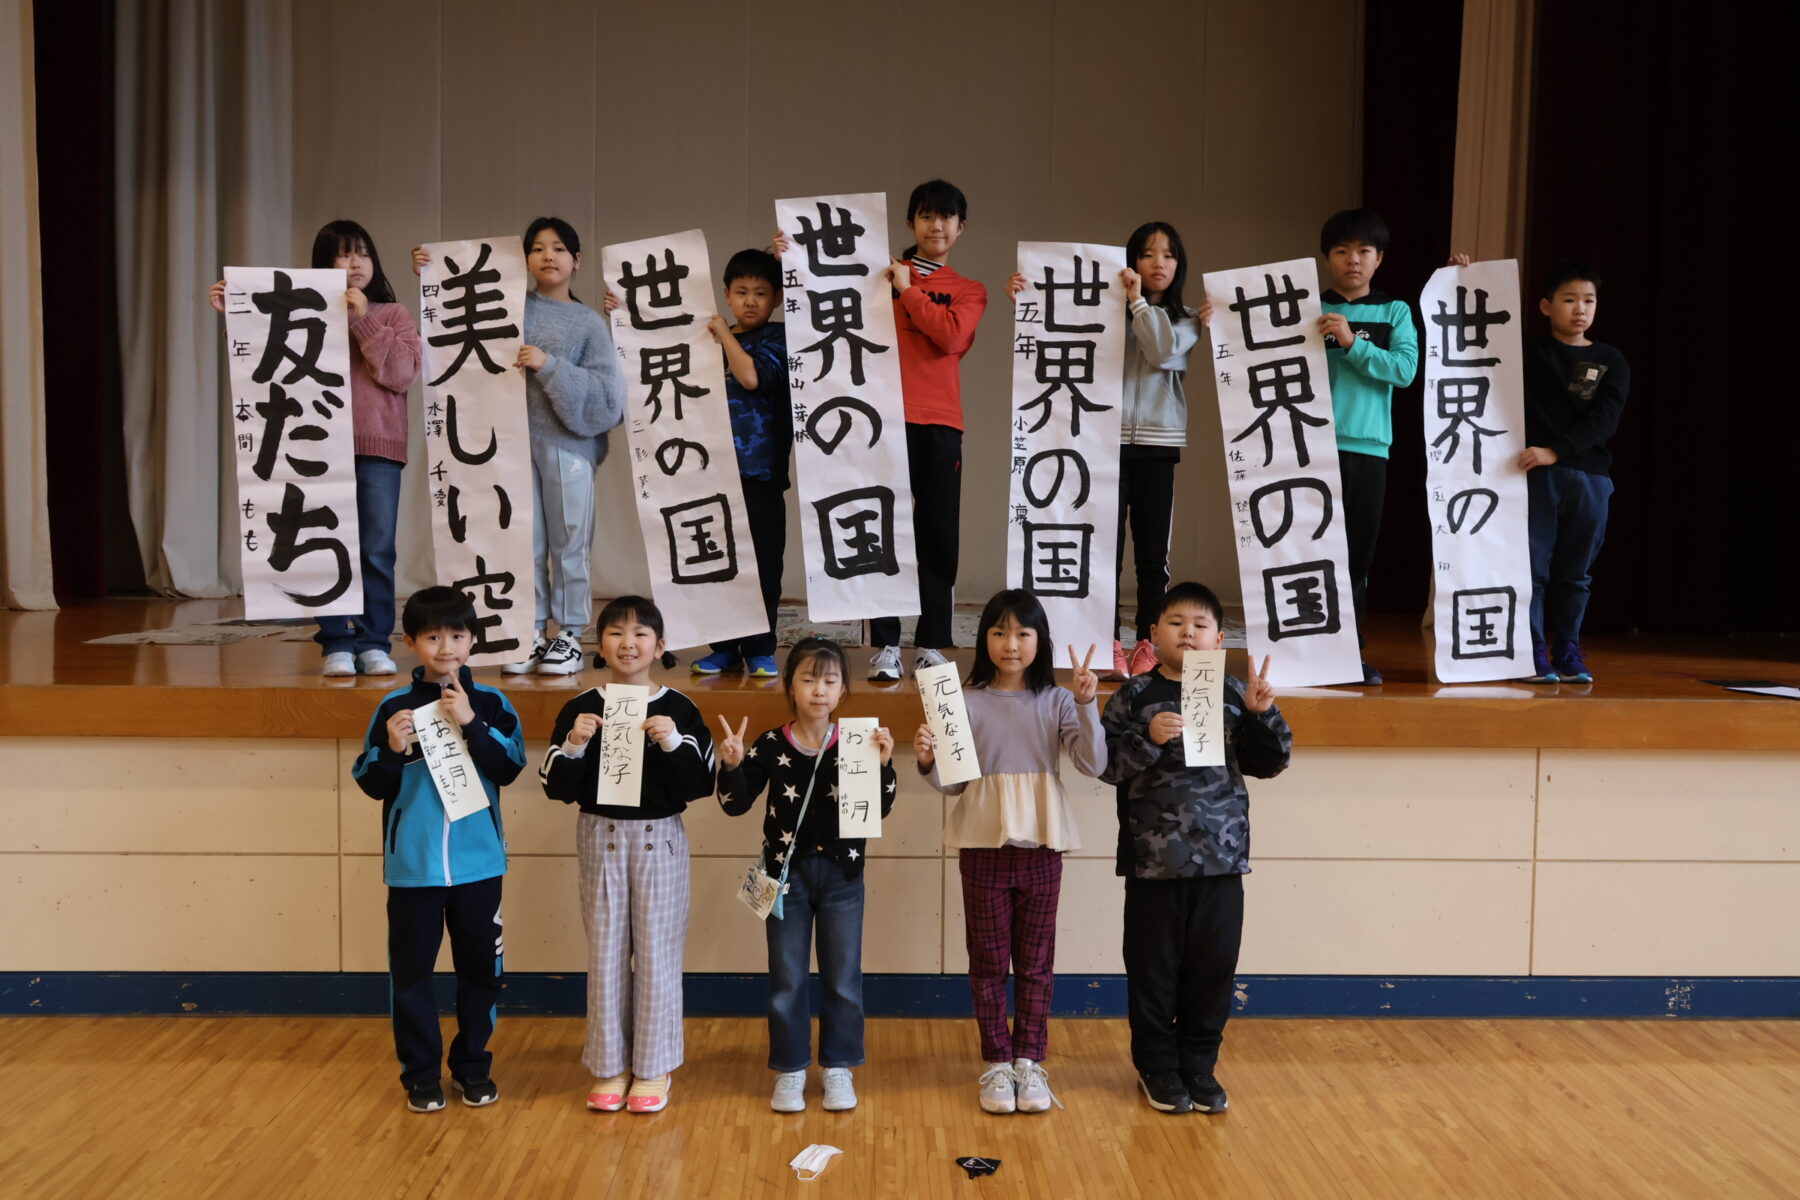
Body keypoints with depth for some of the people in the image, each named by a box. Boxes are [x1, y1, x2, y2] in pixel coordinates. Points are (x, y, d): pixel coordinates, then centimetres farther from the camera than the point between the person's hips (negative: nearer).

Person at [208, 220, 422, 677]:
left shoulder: (392, 315, 8)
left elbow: (401, 373, -6)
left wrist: (363, 321, -11)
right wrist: (232, 314, 2)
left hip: (378, 449, 0)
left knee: (378, 551, 1)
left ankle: (374, 643, 9)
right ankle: (337, 644, 9)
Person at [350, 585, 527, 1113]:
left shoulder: (492, 703, -1)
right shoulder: (394, 707, -1)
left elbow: (509, 769, -11)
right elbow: (371, 785, 0)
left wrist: (471, 723, -21)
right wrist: (392, 750, -19)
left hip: (477, 862, 1)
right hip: (412, 864, 0)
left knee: (479, 966, 10)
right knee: (411, 969, 7)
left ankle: (473, 1065, 25)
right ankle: (420, 1072, 20)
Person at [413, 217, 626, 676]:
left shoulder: (589, 323, 4)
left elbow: (605, 393, -5)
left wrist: (550, 367, -15)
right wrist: (430, 276, 5)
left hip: (569, 443, -1)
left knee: (568, 542, 3)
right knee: (524, 543, 5)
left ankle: (570, 635, 10)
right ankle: (531, 634, 12)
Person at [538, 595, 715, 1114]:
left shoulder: (678, 710, -4)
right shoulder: (581, 709, -1)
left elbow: (700, 785, -8)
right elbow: (557, 789, -3)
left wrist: (673, 743, -23)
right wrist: (573, 746, -20)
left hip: (659, 840, -1)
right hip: (601, 838, 1)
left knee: (657, 951, 4)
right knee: (605, 951, 8)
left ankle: (653, 1068, 16)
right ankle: (609, 1066, 19)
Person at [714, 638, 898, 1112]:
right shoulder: (770, 745, -6)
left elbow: (880, 808, -7)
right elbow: (736, 804, -4)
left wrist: (883, 764, -22)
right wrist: (732, 765, -21)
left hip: (841, 872, 0)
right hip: (787, 869, 0)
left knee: (842, 977, 9)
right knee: (786, 978, 9)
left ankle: (838, 1068, 24)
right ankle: (789, 1069, 22)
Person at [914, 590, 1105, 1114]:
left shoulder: (1056, 702, 1)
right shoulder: (968, 702, -1)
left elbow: (1093, 764, -11)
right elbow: (953, 783, -1)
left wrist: (1086, 704, -21)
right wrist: (928, 762, -21)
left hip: (1041, 848, 1)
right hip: (984, 847, -1)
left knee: (1036, 961, 9)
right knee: (988, 960, 7)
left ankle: (1030, 1061, 19)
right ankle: (997, 1063, 17)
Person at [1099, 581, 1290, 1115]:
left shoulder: (1235, 694, 5)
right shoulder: (1135, 695, -1)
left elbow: (1267, 764, 5)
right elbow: (1106, 762, -7)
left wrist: (1262, 714, -10)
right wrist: (1148, 739, -23)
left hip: (1222, 857, 2)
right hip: (1153, 858, -2)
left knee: (1214, 966, 9)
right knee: (1153, 967, 8)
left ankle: (1199, 1065, 25)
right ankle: (1158, 1067, 23)